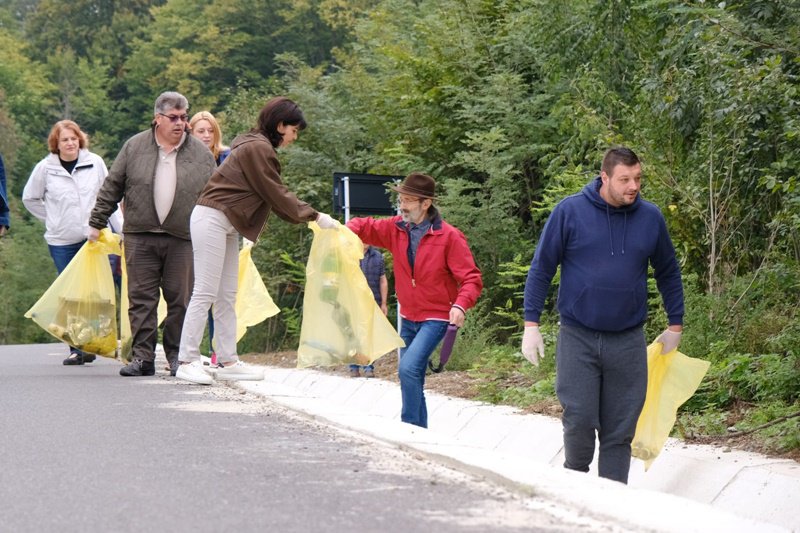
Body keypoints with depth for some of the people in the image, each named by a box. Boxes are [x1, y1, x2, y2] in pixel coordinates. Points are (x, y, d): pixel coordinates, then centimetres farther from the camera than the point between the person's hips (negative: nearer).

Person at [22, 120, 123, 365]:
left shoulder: (95, 163, 0)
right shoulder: (45, 168, 0)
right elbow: (30, 198, 13)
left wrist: (121, 231, 3)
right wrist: (53, 219, 6)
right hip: (62, 242, 0)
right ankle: (76, 349, 9)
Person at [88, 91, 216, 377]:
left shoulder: (201, 154, 6)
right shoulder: (134, 147, 6)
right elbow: (111, 188, 10)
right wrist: (96, 222, 9)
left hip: (182, 239, 0)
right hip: (140, 238, 0)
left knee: (180, 300, 2)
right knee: (141, 299, 0)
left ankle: (177, 356, 12)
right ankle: (142, 356, 4)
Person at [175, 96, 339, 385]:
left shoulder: (259, 147, 17)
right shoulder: (257, 149, -15)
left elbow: (275, 196, 19)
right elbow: (277, 195, -12)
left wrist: (308, 215, 15)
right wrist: (314, 216, -6)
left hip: (225, 226, 11)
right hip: (211, 221, -11)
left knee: (226, 297, 10)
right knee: (205, 294, -9)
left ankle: (227, 361, 12)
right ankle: (188, 361, -8)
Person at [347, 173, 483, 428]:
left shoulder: (449, 237, -14)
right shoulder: (396, 228, 2)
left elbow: (471, 278, -15)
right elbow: (365, 227, 14)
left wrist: (461, 305, -34)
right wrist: (347, 230, -11)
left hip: (436, 318, -7)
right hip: (408, 318, 7)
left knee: (409, 368, -24)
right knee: (411, 378, 12)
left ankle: (411, 428, -19)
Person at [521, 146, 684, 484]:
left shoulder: (650, 218, 4)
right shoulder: (570, 212, -5)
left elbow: (668, 273, 17)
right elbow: (541, 269, 0)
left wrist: (675, 326, 17)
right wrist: (531, 325, -4)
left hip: (628, 341, 2)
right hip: (578, 339, -2)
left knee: (620, 431, 4)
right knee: (579, 421, -5)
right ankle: (575, 478, 23)